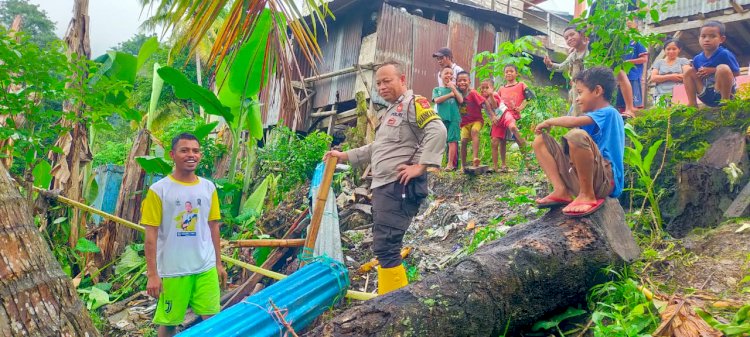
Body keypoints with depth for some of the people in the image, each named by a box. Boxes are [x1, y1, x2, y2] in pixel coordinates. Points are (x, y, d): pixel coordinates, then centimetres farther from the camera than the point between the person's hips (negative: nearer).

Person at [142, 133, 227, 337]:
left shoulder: (208, 188, 3)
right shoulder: (159, 190, -8)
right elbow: (151, 235, -7)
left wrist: (218, 263, 12)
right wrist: (152, 274, -9)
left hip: (206, 268, 3)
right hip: (172, 271, -3)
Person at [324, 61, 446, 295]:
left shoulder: (414, 103, -6)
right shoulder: (390, 112, 26)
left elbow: (437, 132, -21)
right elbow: (377, 148, 35)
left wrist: (419, 166, -23)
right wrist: (344, 156, 34)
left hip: (400, 186, -10)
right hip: (383, 186, 11)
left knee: (385, 246, -15)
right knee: (384, 247, 12)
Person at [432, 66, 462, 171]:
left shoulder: (455, 89, 13)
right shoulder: (437, 89, 12)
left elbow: (461, 100, -2)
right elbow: (437, 100, -7)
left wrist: (453, 88, -5)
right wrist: (450, 94, -6)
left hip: (453, 118, 0)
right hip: (441, 118, 1)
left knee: (452, 141, -5)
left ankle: (450, 164, -1)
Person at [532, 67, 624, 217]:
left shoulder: (608, 113, -7)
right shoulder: (596, 116, 22)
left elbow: (574, 122, -23)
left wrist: (549, 122, -7)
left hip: (605, 180, -9)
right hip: (578, 177, 9)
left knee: (577, 135, -36)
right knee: (540, 140, 6)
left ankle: (588, 196, -20)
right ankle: (561, 191, -10)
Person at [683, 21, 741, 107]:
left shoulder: (724, 54, -13)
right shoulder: (697, 59, 3)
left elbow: (736, 73, -12)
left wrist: (713, 70, -17)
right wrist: (698, 75, -12)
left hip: (722, 93, -5)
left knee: (723, 68, -29)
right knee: (688, 70, 0)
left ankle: (726, 101, -14)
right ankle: (692, 104, -1)